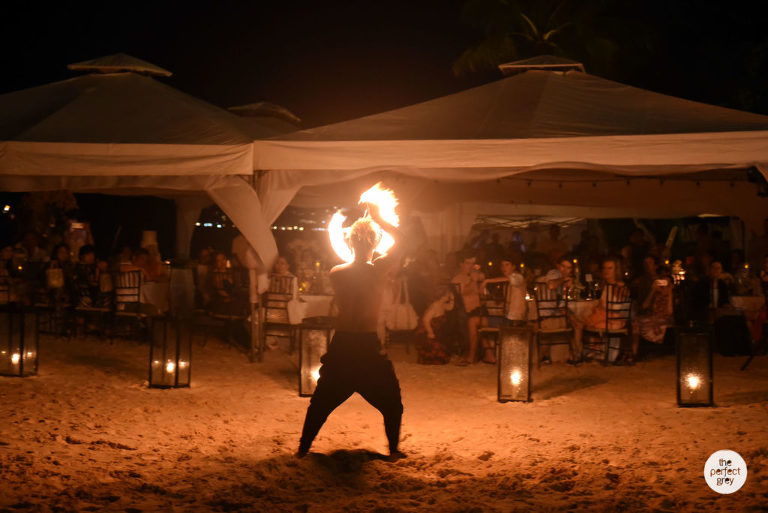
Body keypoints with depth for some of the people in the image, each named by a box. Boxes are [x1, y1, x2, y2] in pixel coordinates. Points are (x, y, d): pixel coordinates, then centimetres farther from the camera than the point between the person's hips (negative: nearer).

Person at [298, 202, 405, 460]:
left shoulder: (337, 273, -3)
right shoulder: (378, 270, -10)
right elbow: (400, 241, 4)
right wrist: (378, 218, 9)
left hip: (341, 344, 2)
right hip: (368, 345, -2)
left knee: (322, 400, 14)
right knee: (391, 401, 14)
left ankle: (303, 447, 17)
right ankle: (394, 449, 14)